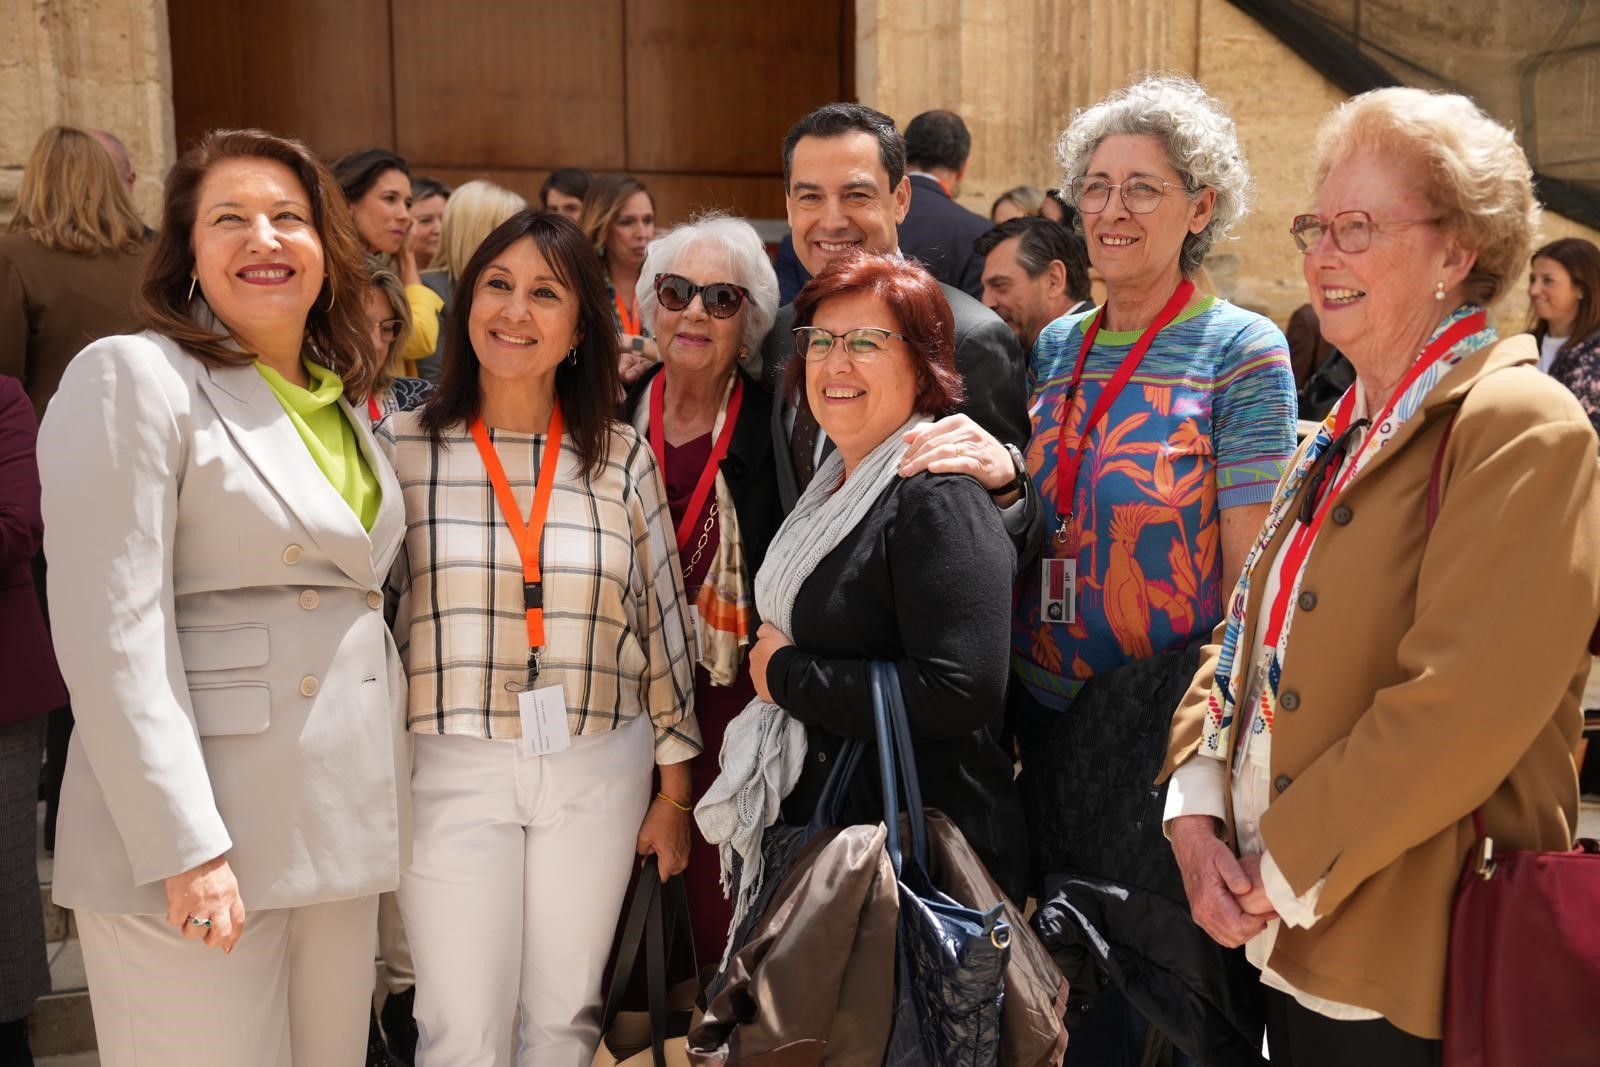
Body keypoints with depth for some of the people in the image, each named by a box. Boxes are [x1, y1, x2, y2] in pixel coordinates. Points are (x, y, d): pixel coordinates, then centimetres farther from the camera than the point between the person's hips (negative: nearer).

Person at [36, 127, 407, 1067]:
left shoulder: (342, 404, 15)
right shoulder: (132, 377, -7)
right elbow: (112, 633, -15)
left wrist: (387, 814, 13)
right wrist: (185, 848, -19)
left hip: (344, 830, 7)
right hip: (197, 842, -7)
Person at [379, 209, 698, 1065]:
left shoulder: (621, 457, 2)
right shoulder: (400, 446, -2)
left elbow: (663, 624, 7)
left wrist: (674, 790, 9)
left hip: (599, 771, 2)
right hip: (451, 771, -1)